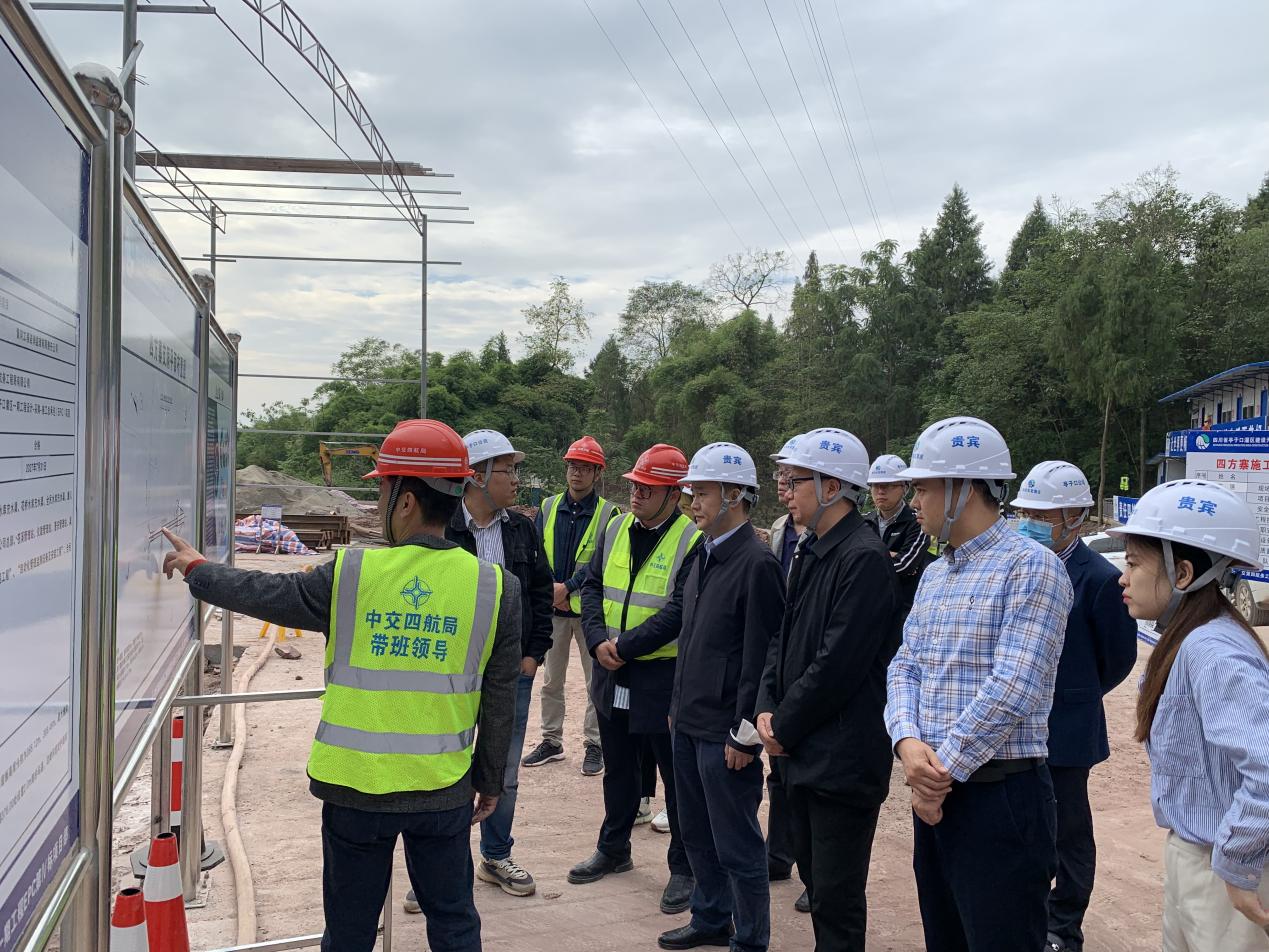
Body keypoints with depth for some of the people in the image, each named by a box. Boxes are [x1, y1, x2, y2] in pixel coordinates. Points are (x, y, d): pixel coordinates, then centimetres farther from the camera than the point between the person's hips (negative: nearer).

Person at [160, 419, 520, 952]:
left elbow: (260, 594, 4)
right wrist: (489, 781, 12)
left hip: (356, 788, 0)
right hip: (443, 792, 1)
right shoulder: (496, 590, -8)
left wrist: (195, 569, 23)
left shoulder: (348, 576, -12)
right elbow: (499, 703, -1)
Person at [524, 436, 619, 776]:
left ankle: (594, 745, 15)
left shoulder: (608, 514, -5)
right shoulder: (548, 508, 5)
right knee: (551, 680, 13)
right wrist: (550, 591, -12)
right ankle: (551, 741, 25)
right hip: (552, 608, 4)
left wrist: (567, 587, -20)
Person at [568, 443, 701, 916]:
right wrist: (599, 640, -10)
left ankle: (684, 867, 21)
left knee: (677, 775, 6)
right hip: (611, 674, 6)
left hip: (664, 677, -6)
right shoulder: (616, 529, 6)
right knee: (618, 770, 22)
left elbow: (679, 610, -20)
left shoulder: (693, 540, -14)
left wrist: (624, 646, -19)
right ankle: (613, 849, 39)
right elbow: (591, 586, 6)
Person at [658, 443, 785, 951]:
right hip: (688, 723, 9)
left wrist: (744, 734, -17)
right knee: (697, 833, 21)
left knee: (737, 846, 5)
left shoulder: (757, 563, -17)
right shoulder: (704, 556, 10)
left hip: (725, 735, -9)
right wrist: (678, 706, 17)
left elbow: (760, 658, -19)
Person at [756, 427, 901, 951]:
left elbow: (838, 663, -22)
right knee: (815, 881, 20)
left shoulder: (864, 558, -18)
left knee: (837, 898, 2)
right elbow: (784, 638, 14)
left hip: (843, 760, -9)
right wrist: (767, 708, 0)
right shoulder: (809, 553, 11)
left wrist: (786, 725, -12)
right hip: (802, 752, 9)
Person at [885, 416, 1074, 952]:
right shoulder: (933, 575, 14)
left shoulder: (1031, 567, -13)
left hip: (1000, 796, -8)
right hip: (935, 791, 8)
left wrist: (944, 768, -15)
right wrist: (908, 742, -10)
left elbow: (1012, 690, -21)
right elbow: (906, 667, 10)